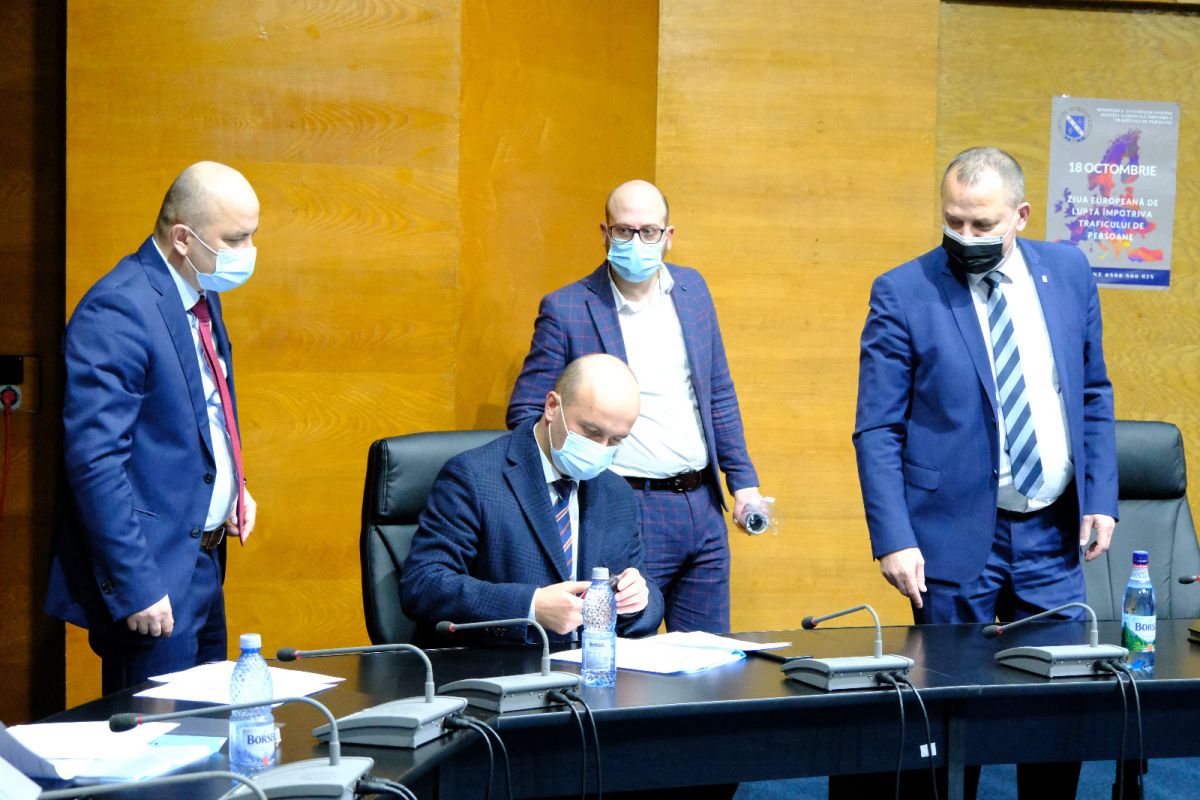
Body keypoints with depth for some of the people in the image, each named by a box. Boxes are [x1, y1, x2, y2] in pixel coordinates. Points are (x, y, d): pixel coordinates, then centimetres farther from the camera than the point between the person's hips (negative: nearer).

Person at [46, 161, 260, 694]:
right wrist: (136, 589, -24)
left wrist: (233, 485, 9)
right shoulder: (116, 311, -19)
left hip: (204, 564, 9)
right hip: (153, 574, -9)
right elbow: (95, 462, -23)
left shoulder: (202, 297, 10)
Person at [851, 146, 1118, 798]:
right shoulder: (902, 294, -7)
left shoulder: (1068, 271, 5)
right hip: (957, 537, -3)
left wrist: (1100, 496, 4)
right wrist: (893, 540, -15)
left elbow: (1093, 394, 13)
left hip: (1053, 532, 4)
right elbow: (877, 430, -7)